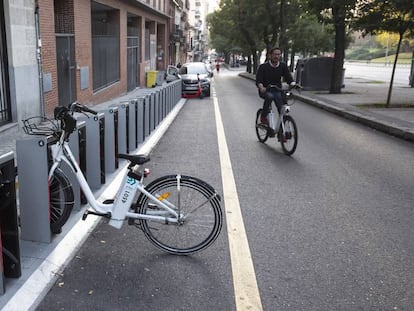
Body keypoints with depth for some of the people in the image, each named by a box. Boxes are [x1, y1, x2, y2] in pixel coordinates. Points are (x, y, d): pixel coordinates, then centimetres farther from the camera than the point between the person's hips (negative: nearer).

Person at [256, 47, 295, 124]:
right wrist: (261, 88, -41)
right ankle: (263, 117, -18)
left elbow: (288, 77, -4)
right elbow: (258, 80, -19)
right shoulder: (263, 66, -10)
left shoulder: (283, 66, 0)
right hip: (265, 91, -2)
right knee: (269, 96, -37)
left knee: (282, 109, -19)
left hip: (277, 91, 3)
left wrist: (294, 85, -26)